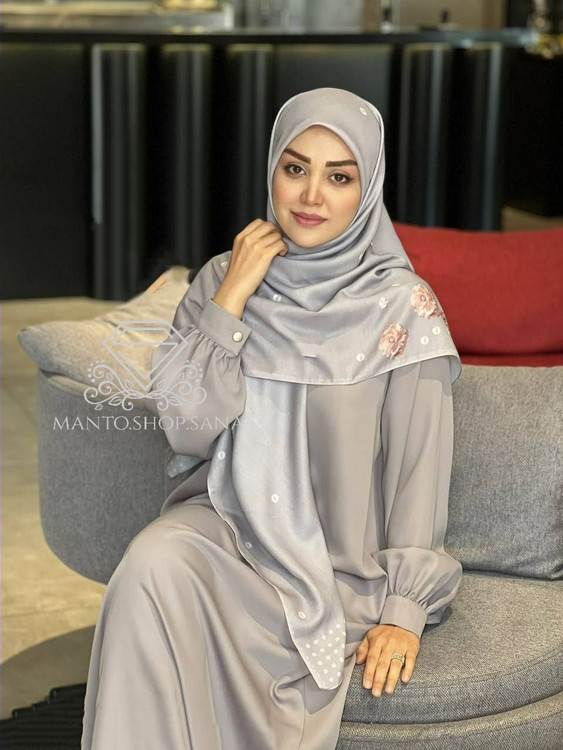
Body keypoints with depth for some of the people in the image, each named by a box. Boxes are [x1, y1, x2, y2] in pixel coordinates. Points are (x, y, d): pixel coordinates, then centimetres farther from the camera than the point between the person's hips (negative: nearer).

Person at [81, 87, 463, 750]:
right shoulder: (224, 277, 2)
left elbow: (420, 466, -6)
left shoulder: (403, 305, -7)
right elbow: (185, 429, -6)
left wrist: (404, 607, -11)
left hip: (345, 553, -3)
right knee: (152, 565, -30)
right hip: (231, 518, 3)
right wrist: (232, 299, -13)